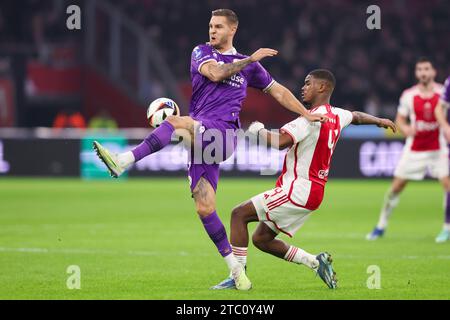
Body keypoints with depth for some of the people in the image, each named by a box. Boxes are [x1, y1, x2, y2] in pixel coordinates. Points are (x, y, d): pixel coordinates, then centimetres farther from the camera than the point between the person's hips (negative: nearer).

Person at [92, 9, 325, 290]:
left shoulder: (249, 65, 17)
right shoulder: (202, 52, 16)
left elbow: (278, 91, 27)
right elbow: (214, 73, -4)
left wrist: (307, 114, 21)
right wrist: (250, 59, -2)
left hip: (223, 132, -3)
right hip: (200, 137, 3)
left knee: (177, 123, -33)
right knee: (205, 208, -4)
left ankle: (122, 162, -40)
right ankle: (235, 268, 4)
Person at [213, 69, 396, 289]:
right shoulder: (337, 116, 12)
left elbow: (281, 141, -31)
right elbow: (356, 116, 36)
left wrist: (258, 130, -11)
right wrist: (379, 121, 57)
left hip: (299, 189, -10)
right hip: (314, 191, 10)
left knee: (239, 214, -9)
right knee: (261, 240, 14)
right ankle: (315, 262, 13)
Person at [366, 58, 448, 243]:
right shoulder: (408, 95, -2)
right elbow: (400, 119, 7)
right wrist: (405, 129, -14)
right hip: (414, 149, 1)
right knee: (396, 186, 0)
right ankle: (381, 226, 14)